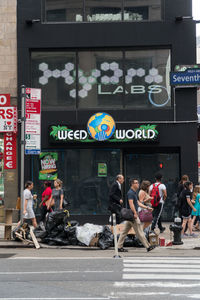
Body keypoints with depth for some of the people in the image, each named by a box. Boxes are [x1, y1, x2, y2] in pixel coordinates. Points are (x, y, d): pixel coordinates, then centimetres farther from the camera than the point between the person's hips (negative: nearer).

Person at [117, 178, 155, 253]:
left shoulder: (134, 193, 18)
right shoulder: (130, 193, -14)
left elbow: (138, 203, 23)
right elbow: (131, 204, -23)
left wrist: (147, 207, 20)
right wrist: (135, 213, -27)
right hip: (132, 214, -10)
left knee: (125, 231, 8)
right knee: (139, 231, -4)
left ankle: (119, 247, 10)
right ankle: (148, 246, 1)